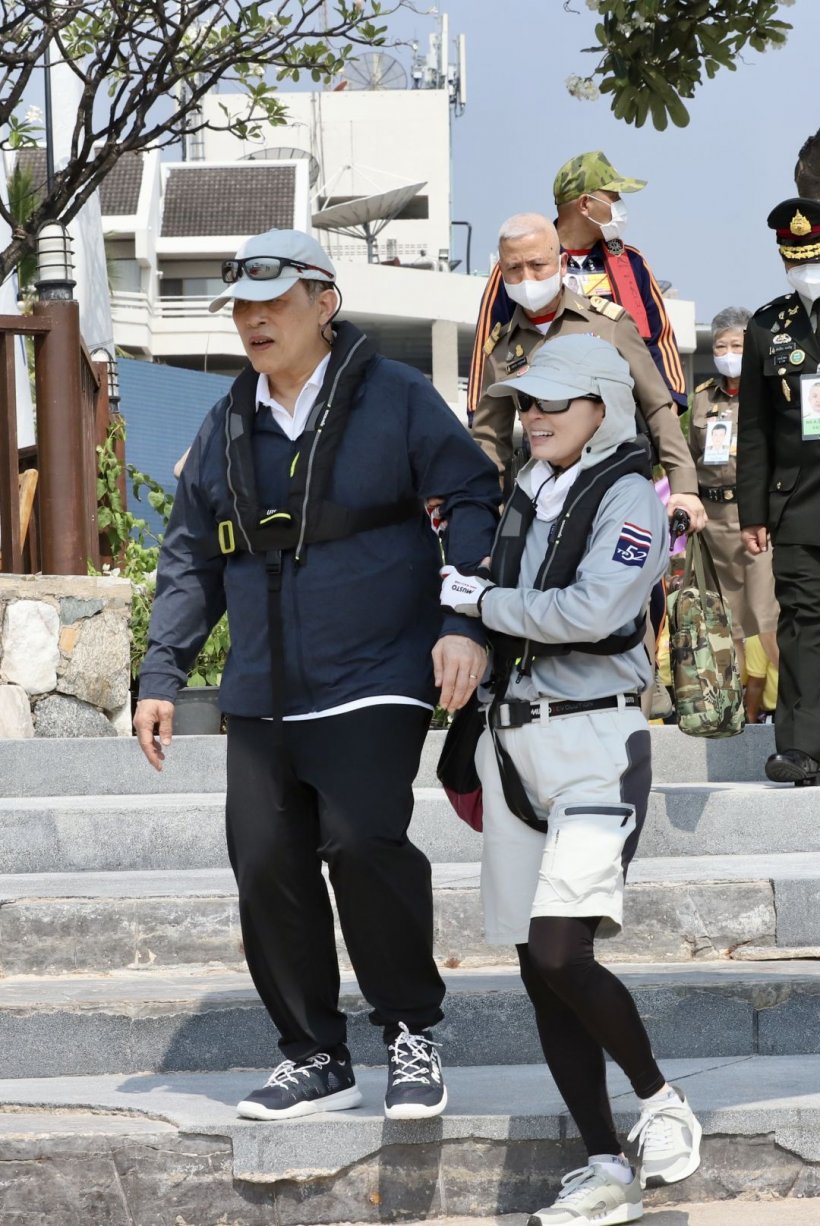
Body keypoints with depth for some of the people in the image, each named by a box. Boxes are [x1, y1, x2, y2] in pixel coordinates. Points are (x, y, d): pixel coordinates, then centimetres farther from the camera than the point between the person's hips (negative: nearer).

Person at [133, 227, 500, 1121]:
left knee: (361, 841, -21)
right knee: (267, 867, 0)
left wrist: (464, 622, -14)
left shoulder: (395, 399, -2)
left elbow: (473, 503, -2)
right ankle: (314, 1058, 14)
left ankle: (411, 1028, 0)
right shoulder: (227, 428, 13)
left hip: (373, 683, -5)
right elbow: (190, 559, 19)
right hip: (262, 700, 6)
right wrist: (161, 672, 11)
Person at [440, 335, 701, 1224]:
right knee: (538, 971, 4)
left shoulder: (627, 498, -6)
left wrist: (480, 599, -12)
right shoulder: (525, 499, 15)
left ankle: (661, 1102, 4)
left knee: (562, 955, -19)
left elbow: (590, 611, -21)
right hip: (511, 742, 7)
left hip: (592, 743, -7)